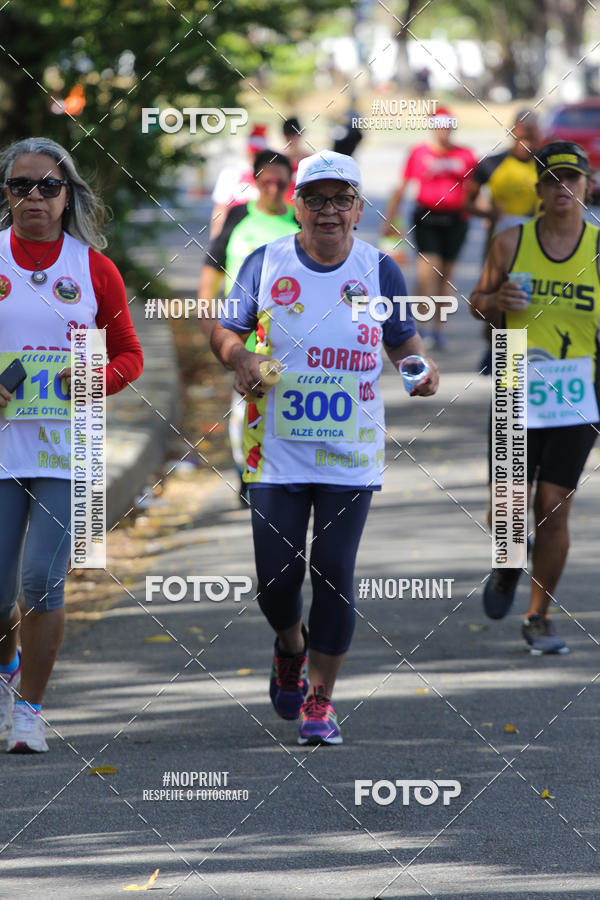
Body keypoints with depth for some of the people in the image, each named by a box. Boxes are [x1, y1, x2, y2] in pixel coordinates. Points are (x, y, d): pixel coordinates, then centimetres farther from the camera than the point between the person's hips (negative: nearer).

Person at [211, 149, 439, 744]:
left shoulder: (378, 270, 2)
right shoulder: (266, 264, 1)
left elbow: (403, 340, 12)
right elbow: (226, 326, 9)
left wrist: (419, 366, -10)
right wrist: (237, 355, -14)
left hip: (350, 453, 0)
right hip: (277, 450, 0)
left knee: (333, 572, -7)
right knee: (277, 578, -2)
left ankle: (320, 698, 6)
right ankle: (290, 649, 33)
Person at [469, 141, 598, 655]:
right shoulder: (511, 244, 1)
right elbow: (478, 304, 14)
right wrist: (496, 300, -9)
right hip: (517, 394, 1)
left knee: (553, 510, -3)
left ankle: (539, 618, 12)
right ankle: (508, 566, 32)